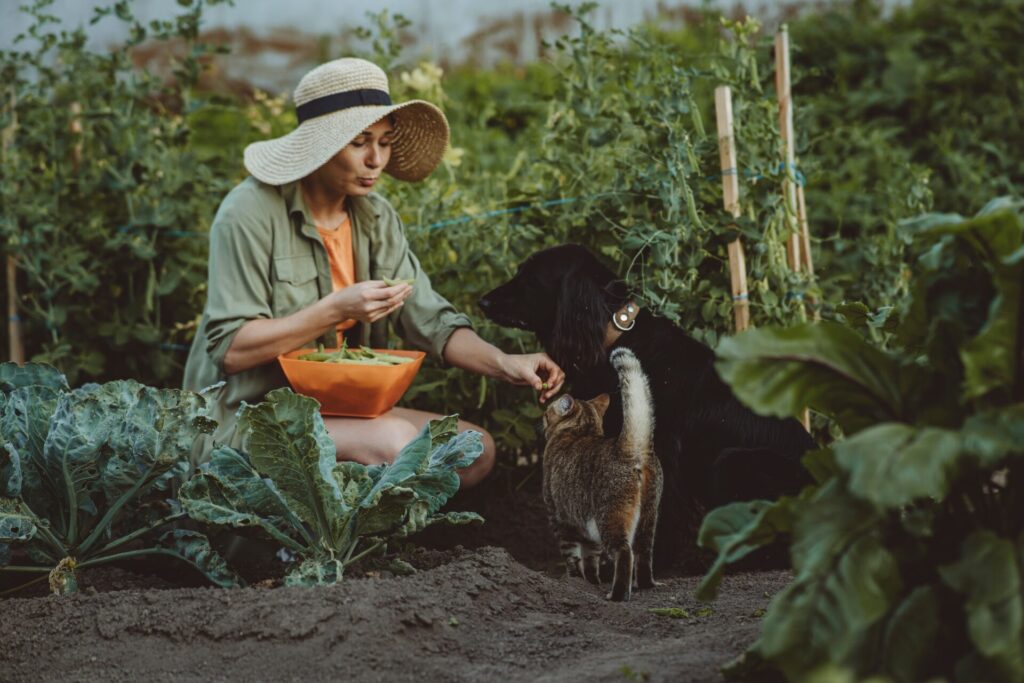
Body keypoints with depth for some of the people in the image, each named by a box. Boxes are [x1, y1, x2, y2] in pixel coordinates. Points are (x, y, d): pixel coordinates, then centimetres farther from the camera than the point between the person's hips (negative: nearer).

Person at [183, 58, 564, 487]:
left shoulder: (376, 218, 8)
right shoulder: (251, 213, -15)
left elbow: (430, 319, 3)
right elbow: (230, 350, -20)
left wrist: (505, 364, -15)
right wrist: (336, 310, -27)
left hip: (337, 409, 8)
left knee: (476, 450, -6)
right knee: (395, 440, -29)